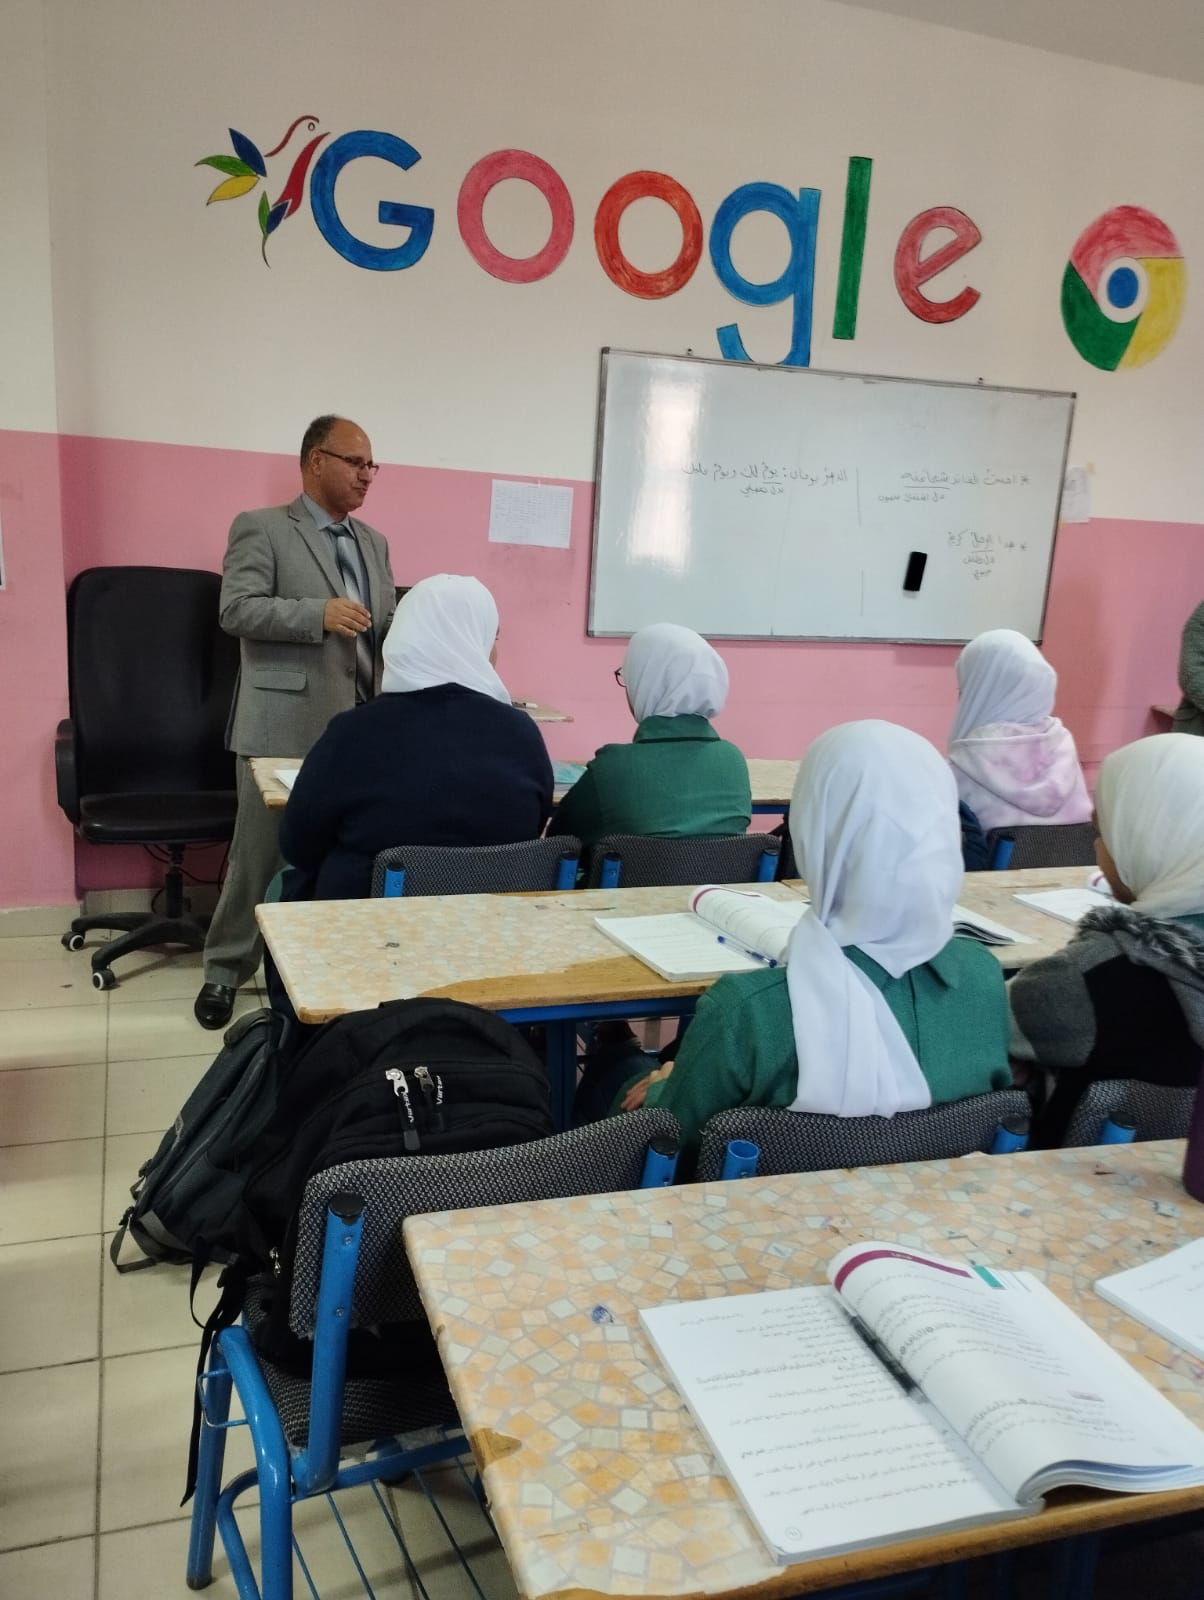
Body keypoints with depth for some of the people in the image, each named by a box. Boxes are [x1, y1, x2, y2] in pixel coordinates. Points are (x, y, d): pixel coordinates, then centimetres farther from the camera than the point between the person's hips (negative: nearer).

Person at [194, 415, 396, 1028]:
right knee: (261, 852, 2)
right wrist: (319, 614, -24)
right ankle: (225, 970, 18)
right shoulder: (260, 528, -1)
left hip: (359, 726, 5)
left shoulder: (373, 542, 18)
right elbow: (236, 609, -13)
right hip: (283, 725, -5)